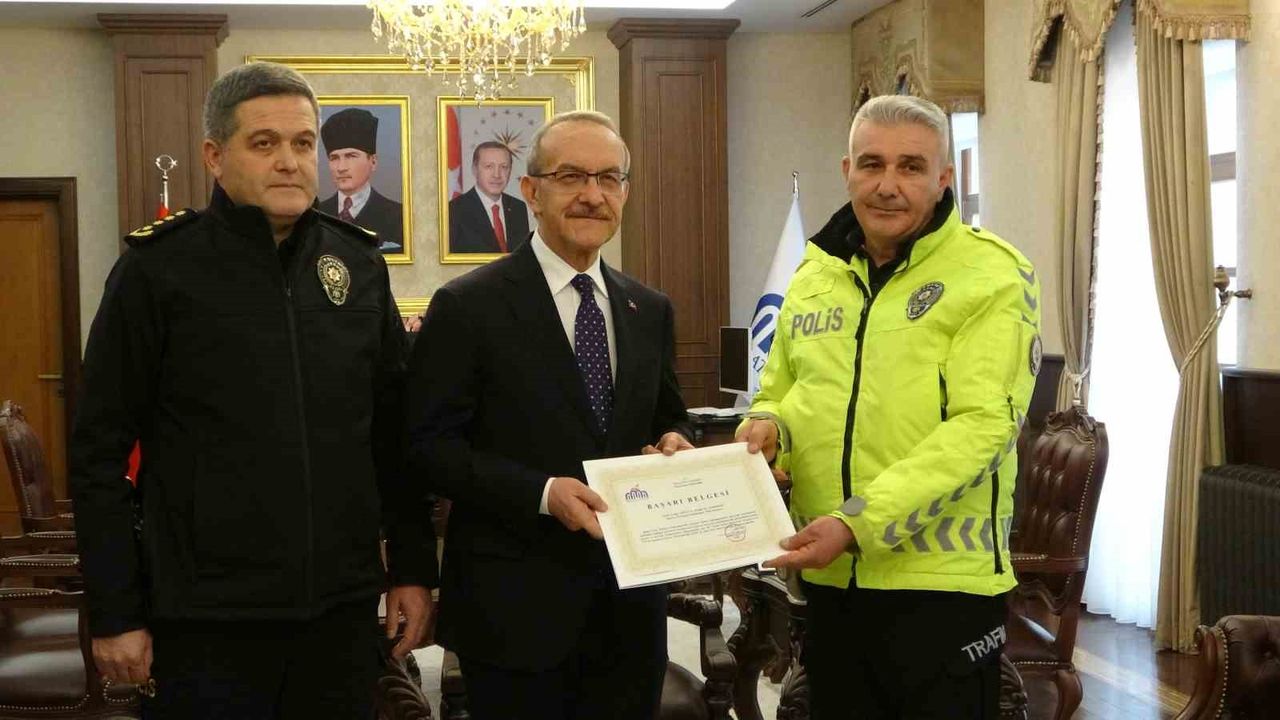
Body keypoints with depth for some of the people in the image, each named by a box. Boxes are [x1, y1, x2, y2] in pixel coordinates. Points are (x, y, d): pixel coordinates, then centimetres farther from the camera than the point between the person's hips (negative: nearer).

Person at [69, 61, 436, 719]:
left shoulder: (360, 264, 7)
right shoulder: (157, 268, -5)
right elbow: (99, 452, -5)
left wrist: (412, 568, 9)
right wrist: (114, 613, -7)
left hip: (343, 613, 4)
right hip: (206, 621, -3)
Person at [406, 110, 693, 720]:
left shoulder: (650, 311, 10)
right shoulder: (469, 307, -7)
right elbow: (428, 443, -10)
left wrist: (674, 442, -4)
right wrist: (542, 492, -21)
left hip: (631, 606, 5)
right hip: (517, 607, -5)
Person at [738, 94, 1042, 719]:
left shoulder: (991, 275, -8)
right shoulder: (815, 275, 10)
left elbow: (982, 425, -17)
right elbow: (778, 390, 20)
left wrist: (859, 522, -24)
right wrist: (766, 427, -5)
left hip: (941, 582, -5)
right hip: (829, 580, 6)